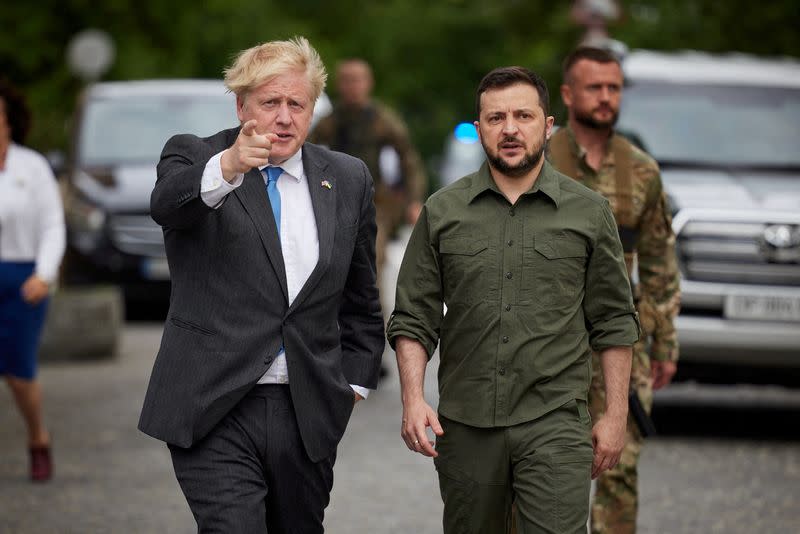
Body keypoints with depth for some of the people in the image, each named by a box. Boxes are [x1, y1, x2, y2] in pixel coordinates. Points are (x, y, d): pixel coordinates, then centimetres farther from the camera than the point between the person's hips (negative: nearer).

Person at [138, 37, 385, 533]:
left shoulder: (348, 180, 10)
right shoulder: (193, 157, 0)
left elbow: (360, 300, 19)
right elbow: (167, 205, -25)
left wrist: (353, 382, 14)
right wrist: (226, 169, -44)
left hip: (309, 415, 4)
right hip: (216, 413, -4)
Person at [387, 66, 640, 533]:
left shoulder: (589, 212, 5)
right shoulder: (442, 213, 7)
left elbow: (614, 323, 8)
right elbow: (414, 318, 7)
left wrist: (616, 414, 3)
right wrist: (413, 398, -6)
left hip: (555, 424, -2)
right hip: (465, 425, 2)